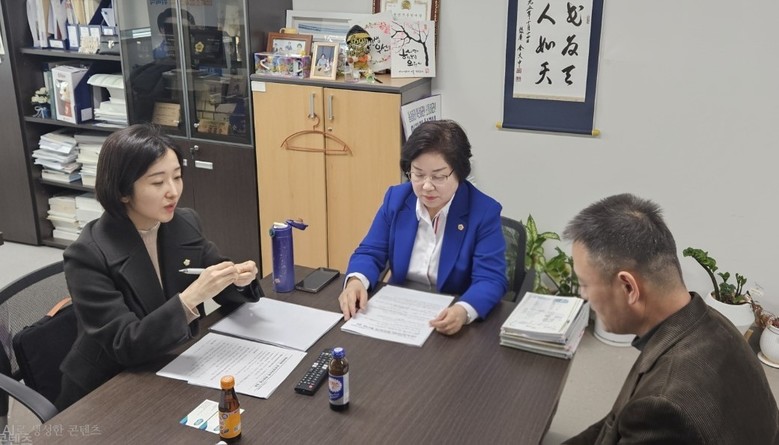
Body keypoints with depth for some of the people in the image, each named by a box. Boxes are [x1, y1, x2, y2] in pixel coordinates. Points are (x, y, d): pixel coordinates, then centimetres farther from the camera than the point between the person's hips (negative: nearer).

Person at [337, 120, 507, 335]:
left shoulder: (485, 212, -12)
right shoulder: (396, 198, 0)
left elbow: (490, 279, -18)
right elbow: (370, 252, 3)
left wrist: (463, 311, -40)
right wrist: (356, 281, -21)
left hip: (452, 320, -1)